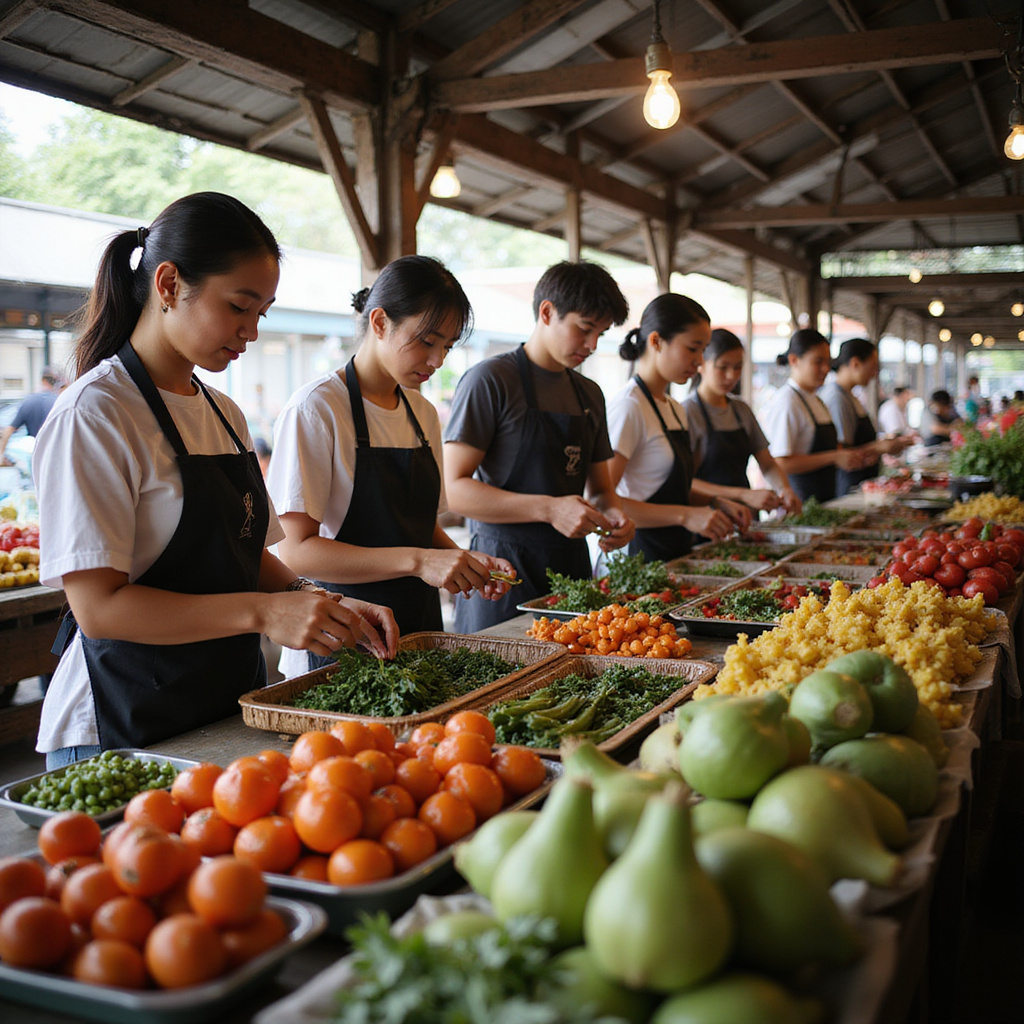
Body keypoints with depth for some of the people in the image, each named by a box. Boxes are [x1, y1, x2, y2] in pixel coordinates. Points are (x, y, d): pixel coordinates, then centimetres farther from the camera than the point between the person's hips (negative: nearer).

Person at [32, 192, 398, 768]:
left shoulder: (225, 414, 11)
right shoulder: (94, 413, -14)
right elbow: (99, 606, -20)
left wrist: (325, 605, -4)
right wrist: (263, 612, -27)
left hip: (231, 710, 7)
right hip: (122, 730, -7)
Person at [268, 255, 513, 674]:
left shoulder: (423, 414, 10)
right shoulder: (316, 409, -12)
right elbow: (296, 550, -19)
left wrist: (467, 561, -3)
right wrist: (417, 561, -27)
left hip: (419, 630, 7)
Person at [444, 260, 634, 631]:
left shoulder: (589, 394, 14)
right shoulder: (490, 380, -8)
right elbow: (455, 489, -15)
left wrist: (612, 514, -4)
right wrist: (549, 508, -24)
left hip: (571, 565, 7)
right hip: (505, 572, -6)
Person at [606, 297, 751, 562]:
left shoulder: (676, 410, 15)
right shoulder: (629, 406, -13)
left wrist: (715, 504, 7)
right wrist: (685, 515, -24)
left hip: (675, 555, 8)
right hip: (638, 553, -8)